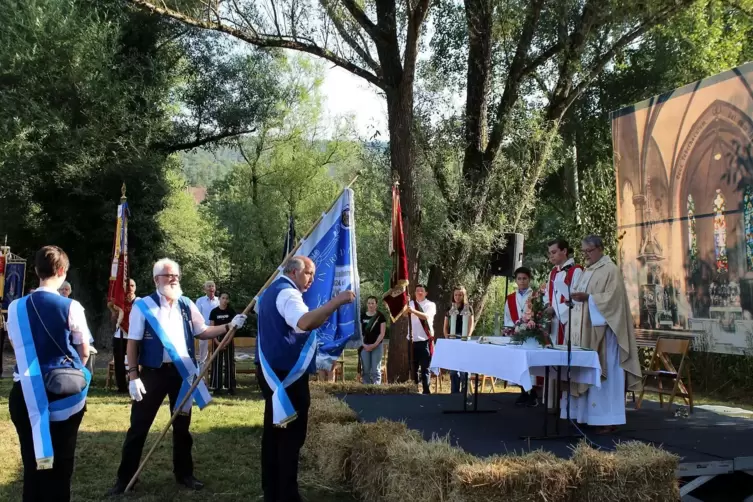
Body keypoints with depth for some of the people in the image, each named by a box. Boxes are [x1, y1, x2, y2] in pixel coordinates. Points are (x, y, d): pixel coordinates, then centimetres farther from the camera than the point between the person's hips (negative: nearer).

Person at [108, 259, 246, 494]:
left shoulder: (186, 305, 6)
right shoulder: (143, 305, -6)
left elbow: (202, 332, 12)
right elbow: (133, 342, -6)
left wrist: (229, 326, -1)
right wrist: (133, 375, -12)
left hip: (182, 371, 4)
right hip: (153, 372, -4)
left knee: (182, 425, 14)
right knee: (139, 425, 2)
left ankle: (183, 473, 27)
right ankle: (125, 477, 14)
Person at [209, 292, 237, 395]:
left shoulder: (231, 311, 0)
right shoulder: (214, 311, -1)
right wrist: (217, 341, -11)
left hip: (228, 340, 0)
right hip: (217, 340, 0)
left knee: (229, 363, 2)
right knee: (217, 363, 1)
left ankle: (230, 386, 6)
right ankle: (217, 387, 5)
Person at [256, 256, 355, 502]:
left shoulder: (271, 292, 19)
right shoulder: (287, 293, -15)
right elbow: (303, 322, -34)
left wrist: (325, 314, 17)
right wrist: (335, 302, -33)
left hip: (271, 372, 10)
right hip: (288, 373, -10)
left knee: (273, 431, 14)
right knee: (291, 435, -5)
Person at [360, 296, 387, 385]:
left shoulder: (380, 316, 0)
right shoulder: (362, 316, 7)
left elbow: (382, 333, -3)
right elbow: (359, 332, 7)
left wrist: (375, 344, -12)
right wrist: (363, 344, -6)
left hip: (377, 346, -3)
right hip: (364, 346, 3)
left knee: (375, 370, -3)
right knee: (365, 370, 4)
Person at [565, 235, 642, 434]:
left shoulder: (610, 270, -7)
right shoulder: (587, 272, 18)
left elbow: (613, 297, -17)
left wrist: (588, 297, -23)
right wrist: (577, 297, 5)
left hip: (602, 330, -8)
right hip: (585, 330, 8)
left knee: (603, 373, -8)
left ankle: (608, 419, -4)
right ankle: (589, 415, 12)